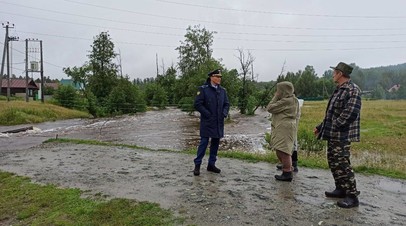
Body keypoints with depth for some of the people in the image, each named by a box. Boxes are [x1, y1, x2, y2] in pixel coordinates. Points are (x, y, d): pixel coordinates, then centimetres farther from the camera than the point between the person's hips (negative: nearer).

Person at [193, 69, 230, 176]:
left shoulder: (222, 90, 10)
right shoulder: (203, 89, -7)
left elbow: (226, 104, 15)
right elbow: (197, 104, -11)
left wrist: (224, 113, -2)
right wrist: (208, 114, -14)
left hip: (219, 122, 6)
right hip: (207, 122, -6)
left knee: (216, 142, 11)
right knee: (204, 142, -5)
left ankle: (211, 164, 24)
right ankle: (197, 165, 7)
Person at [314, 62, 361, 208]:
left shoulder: (352, 90, -14)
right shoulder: (339, 90, 17)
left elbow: (351, 113, -23)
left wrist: (335, 126, -19)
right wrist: (321, 127, 19)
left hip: (342, 136, -10)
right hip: (333, 135, 10)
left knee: (342, 164, -7)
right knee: (333, 162, 15)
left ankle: (352, 196, 4)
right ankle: (341, 189, 28)